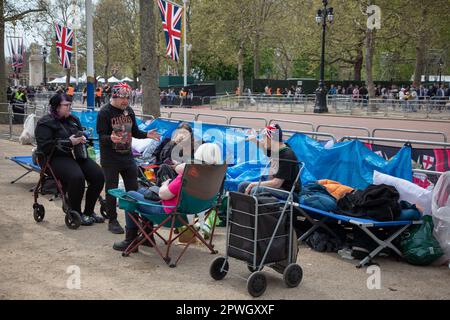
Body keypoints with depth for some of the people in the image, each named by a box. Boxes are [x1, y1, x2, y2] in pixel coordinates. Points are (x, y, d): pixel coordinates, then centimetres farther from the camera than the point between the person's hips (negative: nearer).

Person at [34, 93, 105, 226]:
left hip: (77, 155, 7)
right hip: (57, 158, -7)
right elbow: (45, 146, -15)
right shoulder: (45, 123, -4)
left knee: (98, 175, -14)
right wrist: (69, 143, -19)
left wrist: (82, 139, 3)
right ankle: (76, 213, -11)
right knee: (77, 177, -34)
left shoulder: (73, 119, 17)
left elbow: (83, 134, 30)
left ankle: (89, 211, 3)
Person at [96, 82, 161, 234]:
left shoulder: (129, 110, 7)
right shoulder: (104, 112, -11)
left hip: (127, 156, 6)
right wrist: (111, 139, -38)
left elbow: (134, 132, 14)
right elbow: (101, 136, -17)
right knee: (111, 190, 3)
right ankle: (112, 221, 16)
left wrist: (146, 135, -5)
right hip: (110, 159, -6)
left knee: (133, 189, 10)